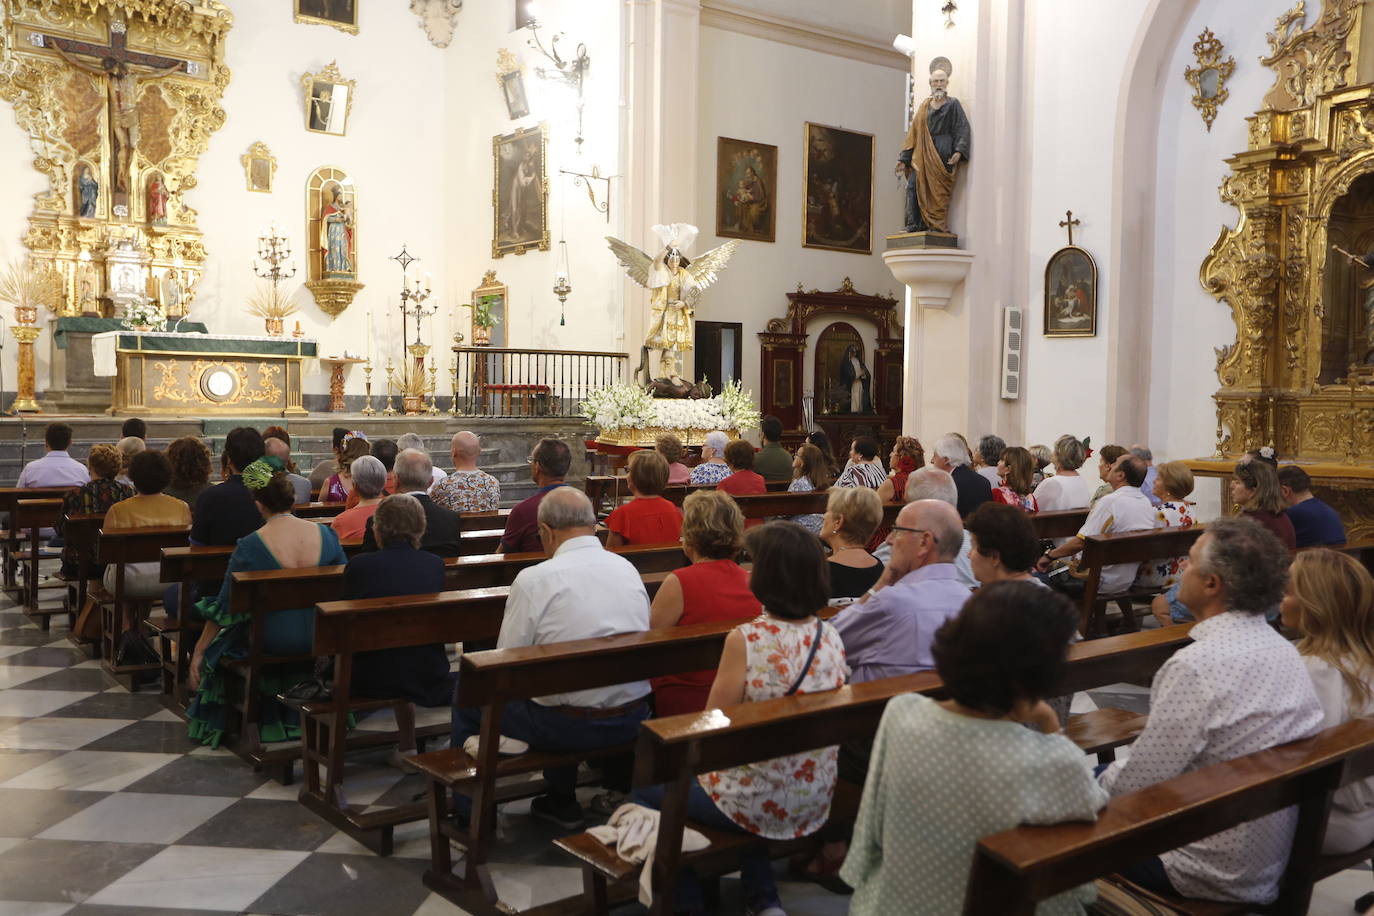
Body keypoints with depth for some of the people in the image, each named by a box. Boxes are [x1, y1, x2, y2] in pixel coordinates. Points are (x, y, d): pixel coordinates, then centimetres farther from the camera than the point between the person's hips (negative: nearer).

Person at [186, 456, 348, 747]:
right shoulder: (327, 535, -6)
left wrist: (198, 653, 5)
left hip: (270, 642, -4)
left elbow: (225, 607, -7)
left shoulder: (249, 547, -15)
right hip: (321, 640, 4)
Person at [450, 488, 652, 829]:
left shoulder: (534, 579, -13)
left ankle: (471, 811, 30)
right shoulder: (627, 568, 3)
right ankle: (561, 801, 44)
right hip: (633, 720, 6)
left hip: (569, 726, -6)